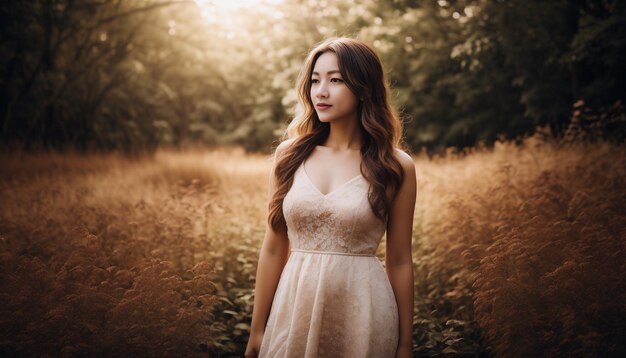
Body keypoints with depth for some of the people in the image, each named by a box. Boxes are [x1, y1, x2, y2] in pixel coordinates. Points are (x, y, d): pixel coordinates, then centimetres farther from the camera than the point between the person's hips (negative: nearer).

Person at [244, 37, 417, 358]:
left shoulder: (395, 167, -5)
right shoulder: (290, 155, 0)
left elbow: (399, 261, -1)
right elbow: (273, 249, 3)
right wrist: (257, 330, 5)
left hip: (363, 313, -1)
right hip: (295, 309, 2)